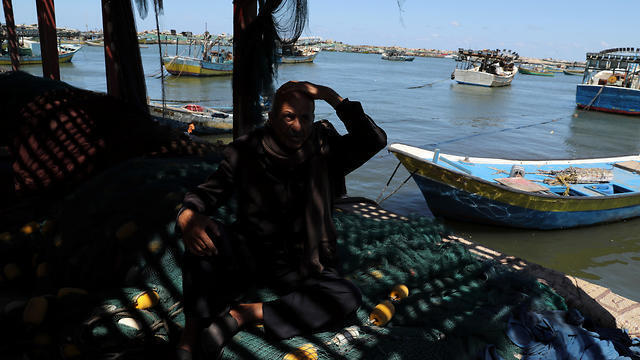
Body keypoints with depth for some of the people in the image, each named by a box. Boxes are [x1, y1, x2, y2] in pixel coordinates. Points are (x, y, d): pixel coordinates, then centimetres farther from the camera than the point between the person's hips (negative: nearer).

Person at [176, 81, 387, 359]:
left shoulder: (323, 151, -5)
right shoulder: (246, 151, -6)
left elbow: (374, 141, -16)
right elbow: (206, 193, -4)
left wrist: (330, 96, -22)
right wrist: (188, 216, -28)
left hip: (299, 266, 1)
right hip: (249, 254, -1)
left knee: (349, 298, -26)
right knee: (202, 233, -30)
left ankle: (243, 314, -22)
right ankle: (192, 330, -20)